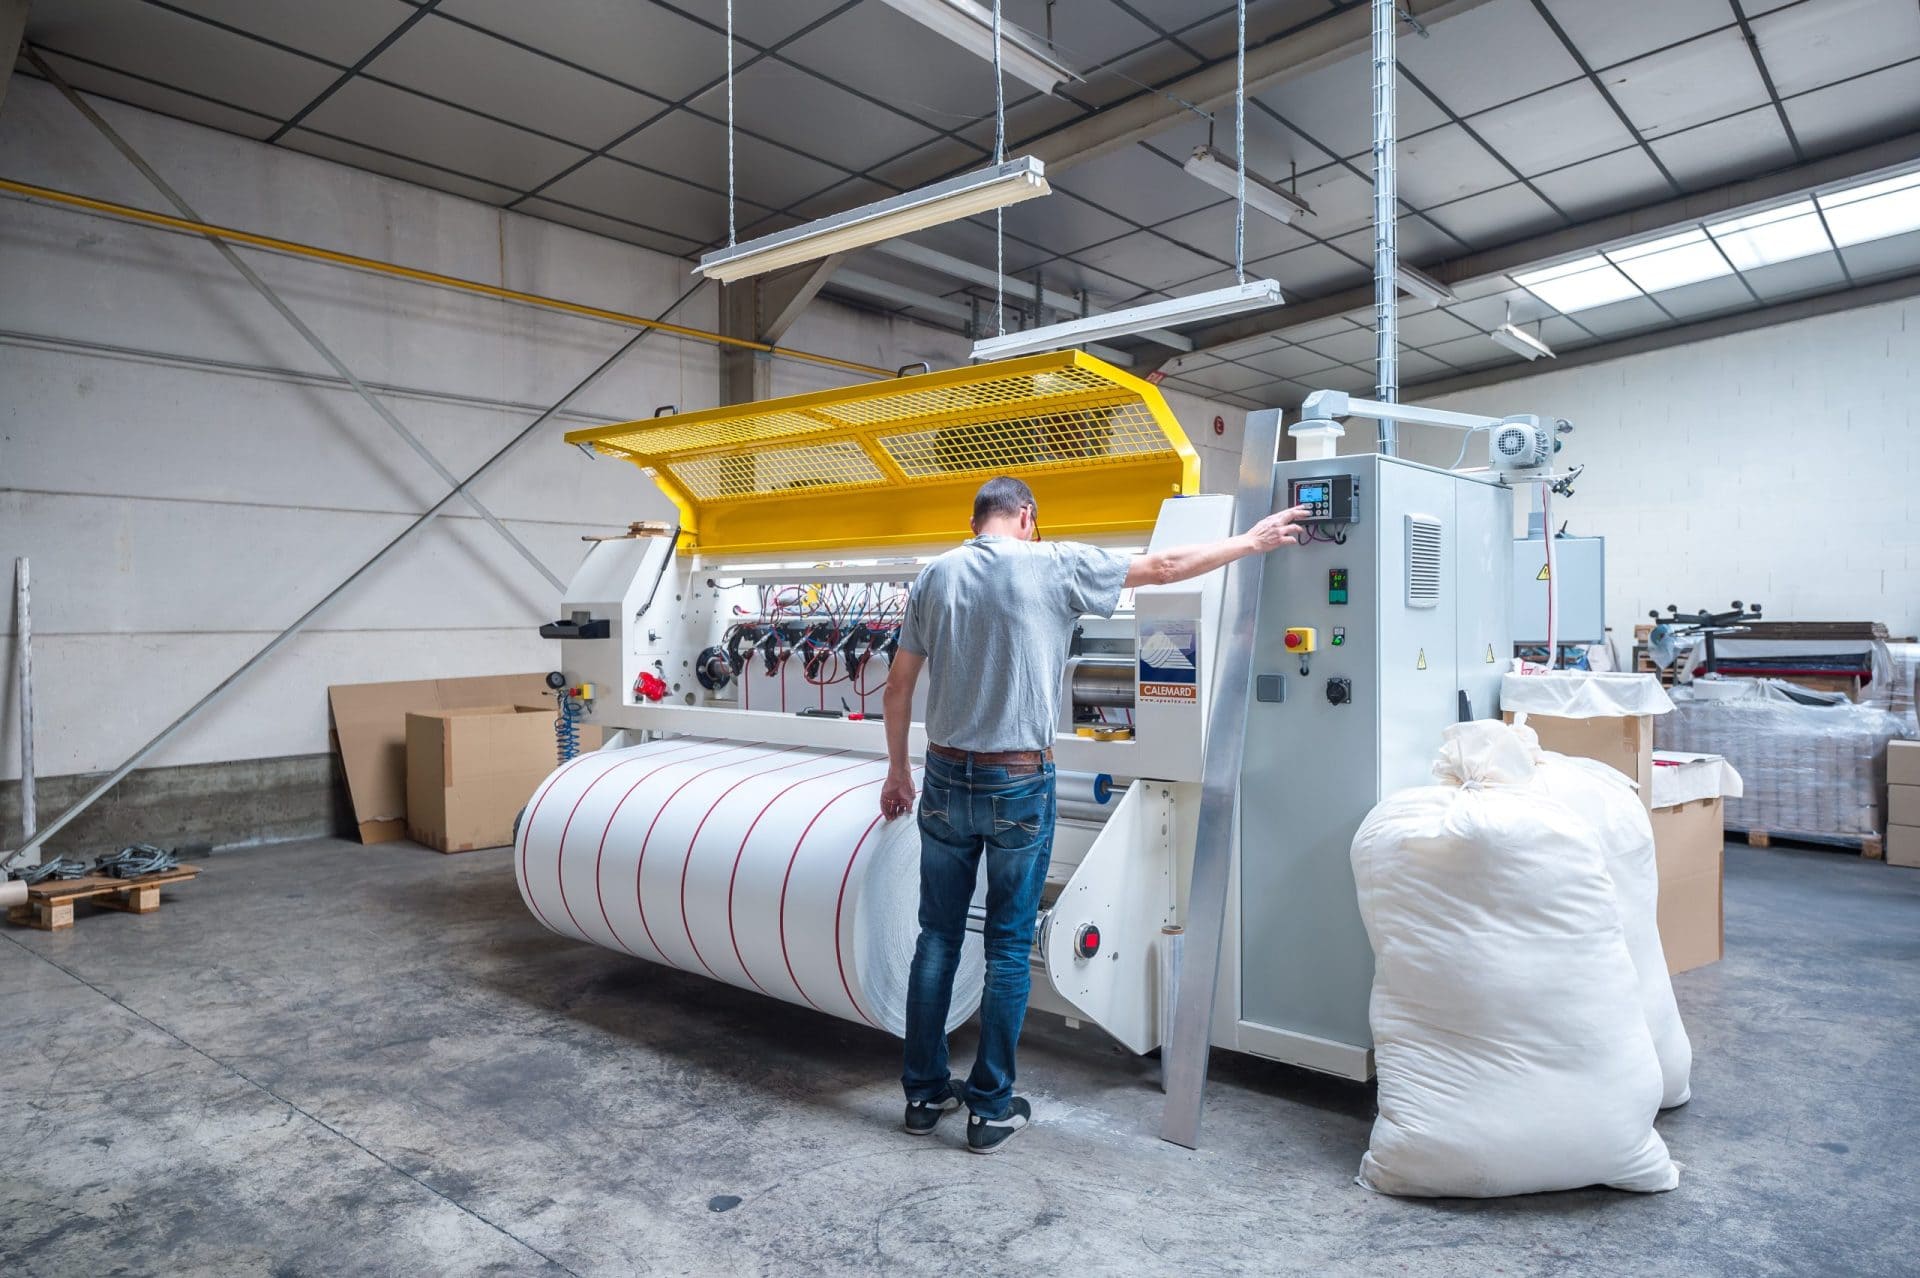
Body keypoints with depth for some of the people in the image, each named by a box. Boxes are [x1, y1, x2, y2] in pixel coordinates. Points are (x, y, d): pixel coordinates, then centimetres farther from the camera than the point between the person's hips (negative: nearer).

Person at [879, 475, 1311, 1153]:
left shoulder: (935, 576, 4)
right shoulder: (1052, 564, -6)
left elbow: (899, 685, 7)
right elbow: (1162, 568, 0)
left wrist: (898, 771, 18)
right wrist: (1252, 541, 12)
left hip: (946, 779, 4)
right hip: (1018, 784, -3)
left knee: (938, 938, 13)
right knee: (1009, 946, 8)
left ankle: (924, 1092, 25)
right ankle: (991, 1106, 18)